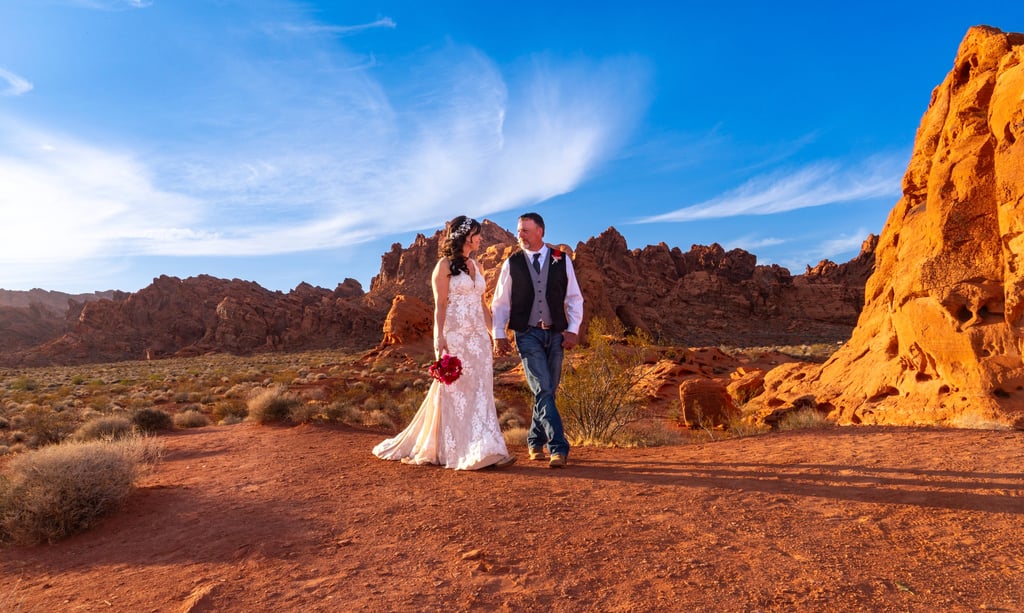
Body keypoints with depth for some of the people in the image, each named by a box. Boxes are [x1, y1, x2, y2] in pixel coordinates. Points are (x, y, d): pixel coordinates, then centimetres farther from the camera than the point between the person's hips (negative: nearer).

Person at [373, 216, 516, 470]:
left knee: (479, 392, 4)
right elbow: (440, 305, -9)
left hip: (478, 337, 6)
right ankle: (448, 450, 12)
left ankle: (485, 450, 8)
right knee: (453, 391, 0)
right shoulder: (445, 265, -3)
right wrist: (439, 337, -18)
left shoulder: (476, 265, 15)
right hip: (454, 336, -6)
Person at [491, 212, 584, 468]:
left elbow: (574, 298, 7)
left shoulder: (562, 260, 3)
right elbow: (500, 302, 6)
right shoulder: (511, 263, 2)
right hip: (527, 334, -2)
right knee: (542, 390, -10)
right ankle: (558, 447, -4)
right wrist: (498, 335, 0)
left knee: (547, 391, 10)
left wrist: (573, 330, -2)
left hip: (555, 334, 2)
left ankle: (536, 442, 28)